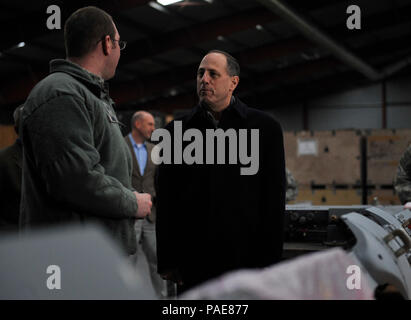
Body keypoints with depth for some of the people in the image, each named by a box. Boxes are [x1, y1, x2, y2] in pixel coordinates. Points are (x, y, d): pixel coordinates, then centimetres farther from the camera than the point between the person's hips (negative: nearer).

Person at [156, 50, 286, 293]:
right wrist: (167, 261, 2)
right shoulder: (177, 130, 9)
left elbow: (274, 200, 2)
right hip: (193, 262, 2)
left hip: (247, 256, -1)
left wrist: (270, 261, -4)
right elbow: (166, 201, 8)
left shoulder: (265, 128, 4)